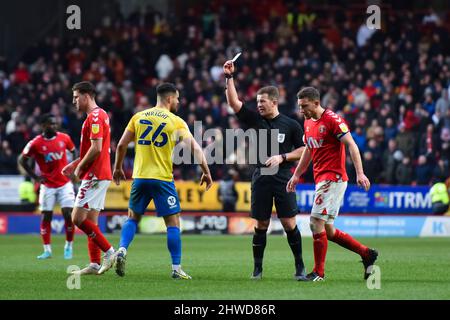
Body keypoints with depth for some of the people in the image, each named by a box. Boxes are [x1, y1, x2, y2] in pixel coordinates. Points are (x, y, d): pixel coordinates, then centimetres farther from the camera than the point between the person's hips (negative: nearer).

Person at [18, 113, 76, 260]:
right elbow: (22, 160, 1)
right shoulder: (36, 143, -10)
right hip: (47, 186, -1)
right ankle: (47, 250, 8)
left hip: (65, 183, 1)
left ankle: (69, 246, 8)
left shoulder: (64, 138, -4)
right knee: (46, 216, 0)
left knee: (68, 214, -7)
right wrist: (35, 177, -4)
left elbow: (73, 151, 15)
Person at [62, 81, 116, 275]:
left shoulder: (94, 117, -14)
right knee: (90, 221, 9)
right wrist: (75, 163, 19)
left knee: (78, 218, -12)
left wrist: (80, 167, -11)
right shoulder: (100, 115, 18)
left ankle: (108, 251, -11)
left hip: (94, 176, -10)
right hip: (100, 175, 10)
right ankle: (95, 264, 7)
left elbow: (96, 149, -22)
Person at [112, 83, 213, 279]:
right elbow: (195, 148, -9)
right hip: (162, 179, -3)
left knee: (132, 218, 18)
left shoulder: (138, 117, 8)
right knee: (173, 223, 4)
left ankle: (122, 250, -5)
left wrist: (118, 168, 19)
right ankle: (176, 268, 3)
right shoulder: (176, 122, -2)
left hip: (140, 177, 3)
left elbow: (121, 145, 7)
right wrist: (206, 172, -3)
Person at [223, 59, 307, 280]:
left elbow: (303, 150, 3)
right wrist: (229, 77, -8)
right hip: (261, 178, 2)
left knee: (289, 223, -4)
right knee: (261, 225, 3)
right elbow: (234, 102, -1)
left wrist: (282, 157, -10)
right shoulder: (255, 120, 6)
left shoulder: (291, 125, 1)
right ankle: (257, 268, 10)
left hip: (283, 179, -2)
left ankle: (300, 266, 7)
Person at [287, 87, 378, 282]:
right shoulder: (308, 123, 14)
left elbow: (351, 145, -16)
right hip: (321, 179, 9)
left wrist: (360, 173, -25)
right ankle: (367, 254, 19)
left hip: (333, 178, -9)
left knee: (316, 221, -14)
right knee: (327, 231, 8)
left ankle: (318, 272, -7)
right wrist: (296, 175, 25)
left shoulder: (332, 119, -12)